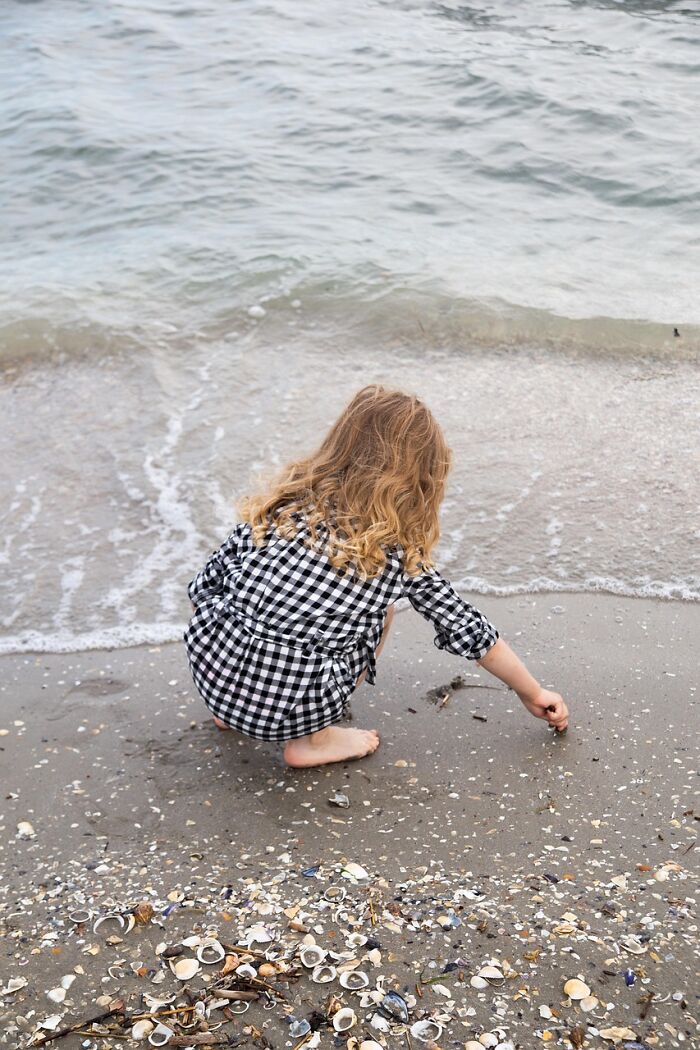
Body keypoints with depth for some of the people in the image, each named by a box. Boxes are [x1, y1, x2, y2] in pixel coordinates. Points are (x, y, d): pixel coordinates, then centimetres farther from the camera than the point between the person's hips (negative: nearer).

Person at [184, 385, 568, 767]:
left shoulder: (285, 502, 3)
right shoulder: (401, 551, -1)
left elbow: (204, 586, 7)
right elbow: (467, 629, 10)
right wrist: (533, 694, 25)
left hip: (210, 670, 3)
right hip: (289, 712, -3)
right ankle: (313, 739, 11)